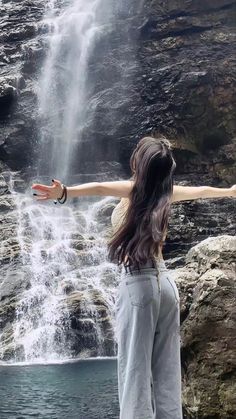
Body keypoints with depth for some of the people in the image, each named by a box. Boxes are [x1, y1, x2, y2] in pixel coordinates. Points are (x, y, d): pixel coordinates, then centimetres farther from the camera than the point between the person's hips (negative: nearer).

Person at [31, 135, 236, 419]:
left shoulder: (135, 189, -6)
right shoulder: (166, 192, 11)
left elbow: (100, 187, -27)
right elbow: (200, 190, 30)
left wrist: (64, 193, -45)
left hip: (139, 283, -6)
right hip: (166, 282, 6)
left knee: (135, 371, -6)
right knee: (167, 373, 9)